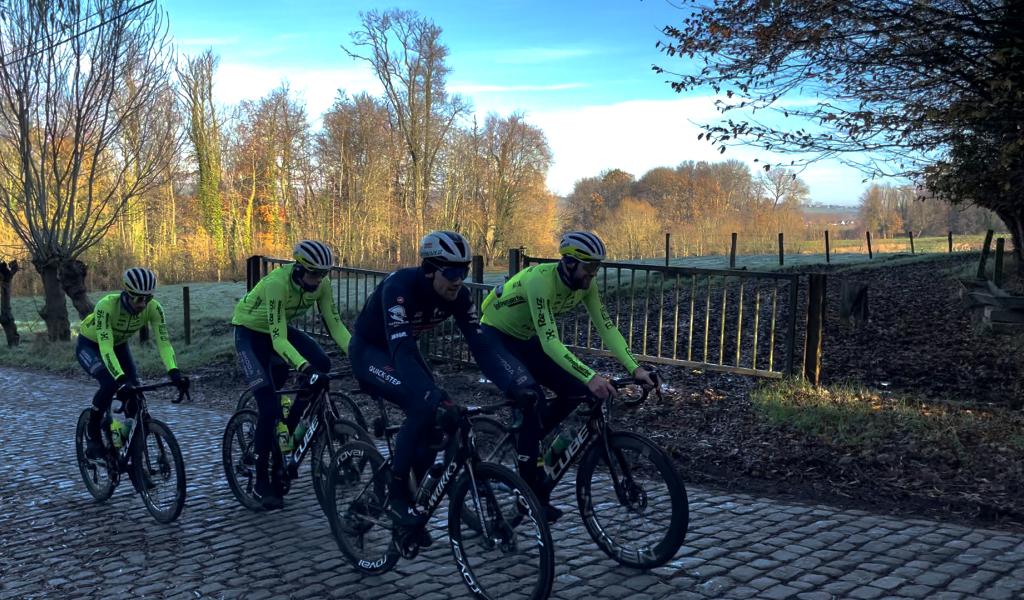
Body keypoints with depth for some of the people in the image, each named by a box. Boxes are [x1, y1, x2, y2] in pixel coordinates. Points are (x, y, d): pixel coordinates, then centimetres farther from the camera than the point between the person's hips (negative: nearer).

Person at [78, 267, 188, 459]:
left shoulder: (153, 308, -27)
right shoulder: (107, 305, -39)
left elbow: (163, 341, -31)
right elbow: (105, 347, -44)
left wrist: (174, 373, -46)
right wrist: (121, 379, -56)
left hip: (119, 345, 4)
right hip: (90, 345, -4)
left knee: (134, 389, -15)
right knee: (110, 383, -30)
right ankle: (92, 434, -7)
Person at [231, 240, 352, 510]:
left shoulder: (321, 284, -18)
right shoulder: (277, 283, -36)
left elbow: (335, 325, -16)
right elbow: (278, 339, -39)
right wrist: (306, 368, -52)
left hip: (279, 329, 6)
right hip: (250, 332, -6)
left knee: (322, 364, -22)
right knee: (270, 407, -16)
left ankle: (287, 433, -3)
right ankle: (261, 482, 0)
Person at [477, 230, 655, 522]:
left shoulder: (586, 284, -10)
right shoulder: (540, 279, -33)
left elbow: (607, 327, -10)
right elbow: (550, 342, -40)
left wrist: (635, 368, -23)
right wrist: (591, 376, -48)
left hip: (523, 340, 8)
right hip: (491, 337, -8)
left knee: (576, 389, -7)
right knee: (532, 397, -29)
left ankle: (525, 442, 12)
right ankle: (534, 493, -18)